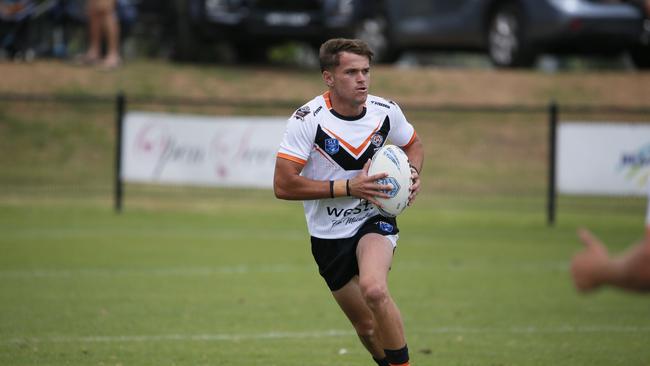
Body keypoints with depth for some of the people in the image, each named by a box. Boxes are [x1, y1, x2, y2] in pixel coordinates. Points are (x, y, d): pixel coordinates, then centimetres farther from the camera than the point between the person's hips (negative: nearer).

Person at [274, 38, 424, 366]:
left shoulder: (386, 112, -8)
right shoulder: (307, 120, -18)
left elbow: (413, 145, 15)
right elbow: (283, 185, -22)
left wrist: (412, 175, -8)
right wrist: (347, 187, -26)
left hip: (375, 219, 0)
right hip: (328, 236, 0)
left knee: (373, 289, -31)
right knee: (367, 327, 8)